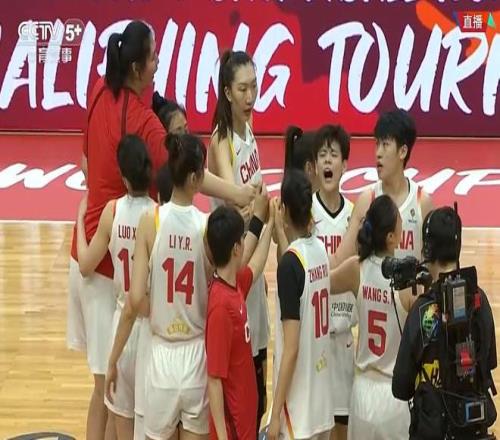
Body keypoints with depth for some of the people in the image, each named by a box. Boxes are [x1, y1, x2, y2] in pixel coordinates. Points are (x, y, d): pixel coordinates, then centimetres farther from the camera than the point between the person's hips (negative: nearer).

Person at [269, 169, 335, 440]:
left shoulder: (290, 263, -17)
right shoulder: (320, 250, 3)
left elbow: (291, 348, -18)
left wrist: (276, 413, -14)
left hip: (299, 407, -7)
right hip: (323, 401, 7)